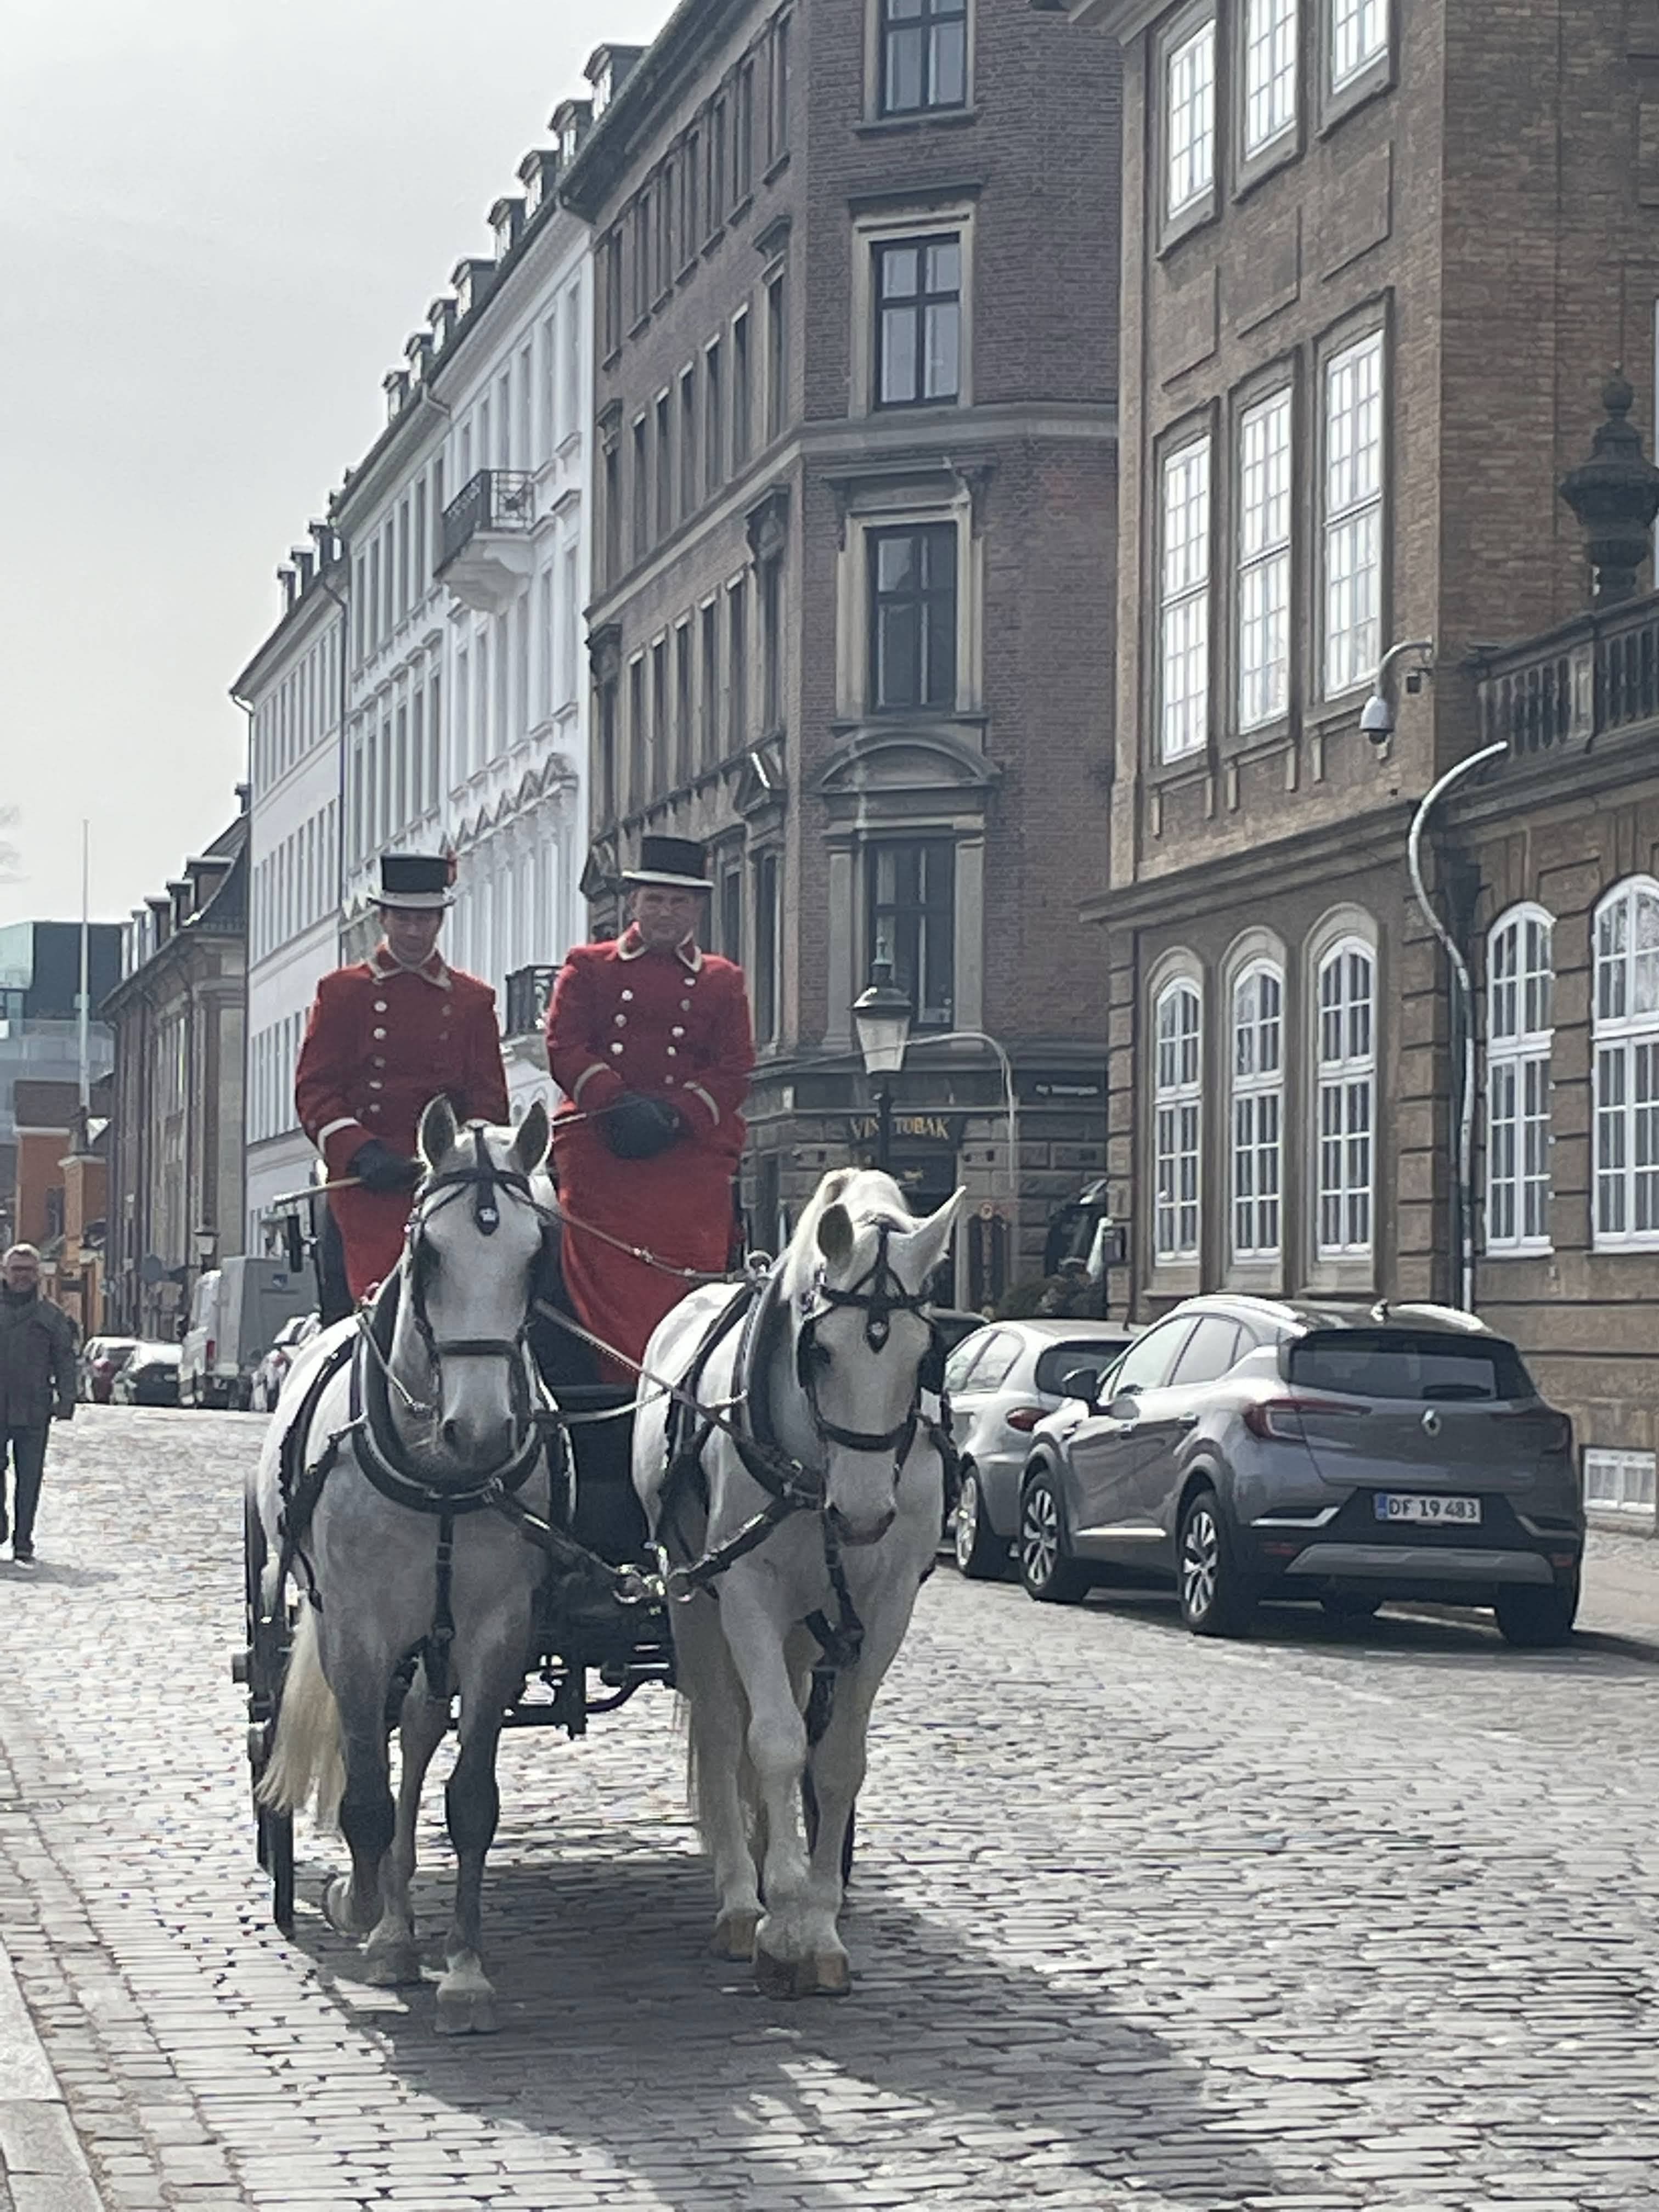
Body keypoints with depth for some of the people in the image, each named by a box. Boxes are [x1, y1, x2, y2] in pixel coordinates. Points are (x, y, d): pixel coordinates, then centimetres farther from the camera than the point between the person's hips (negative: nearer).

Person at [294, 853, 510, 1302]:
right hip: (367, 1181, -2)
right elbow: (313, 1089, 4)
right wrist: (360, 1152, -13)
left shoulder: (473, 1000, 16)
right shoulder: (342, 992, 11)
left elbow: (490, 1096, 11)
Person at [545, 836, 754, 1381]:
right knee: (607, 1294, -7)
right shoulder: (588, 968, 13)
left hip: (692, 1153, 1)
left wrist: (674, 1114, -12)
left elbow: (734, 1072, 6)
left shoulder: (723, 982, 16)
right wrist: (619, 1104, -15)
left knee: (688, 1289, -6)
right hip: (600, 1153, -1)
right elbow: (565, 1047, 1)